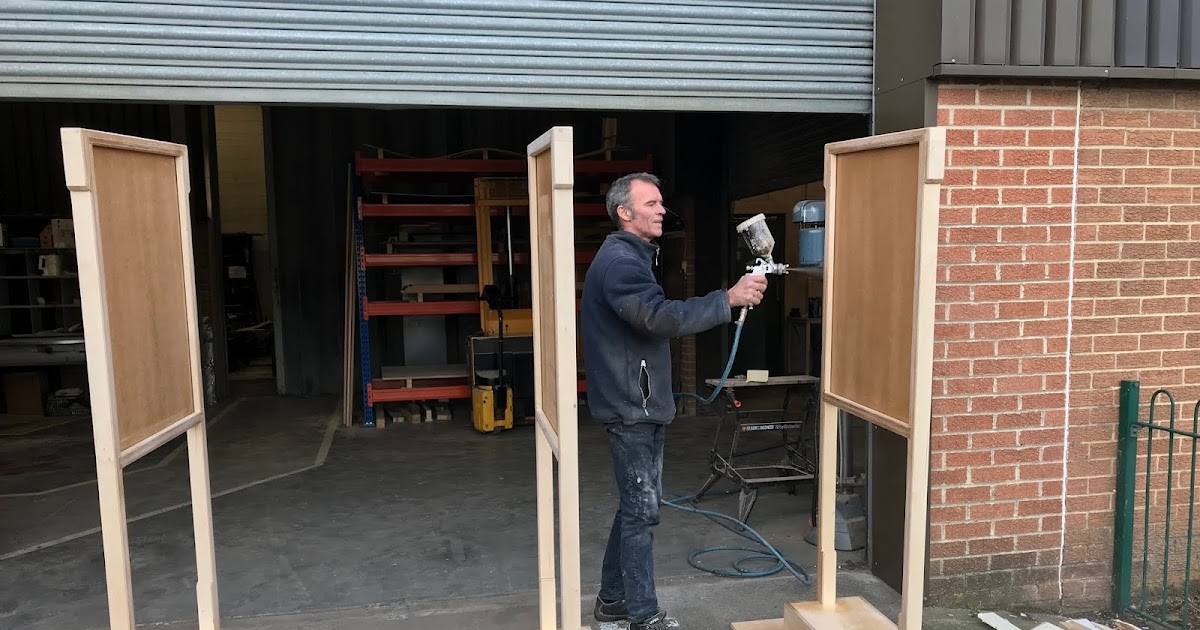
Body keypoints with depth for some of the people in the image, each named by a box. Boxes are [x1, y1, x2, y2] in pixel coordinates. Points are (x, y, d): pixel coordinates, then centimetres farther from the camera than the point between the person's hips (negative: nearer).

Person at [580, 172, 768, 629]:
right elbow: (662, 317, -32)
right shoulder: (620, 261, -18)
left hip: (640, 403, 11)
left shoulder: (632, 256, 18)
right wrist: (729, 299, -31)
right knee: (642, 510, -3)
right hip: (632, 406, -11)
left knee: (636, 505, 17)